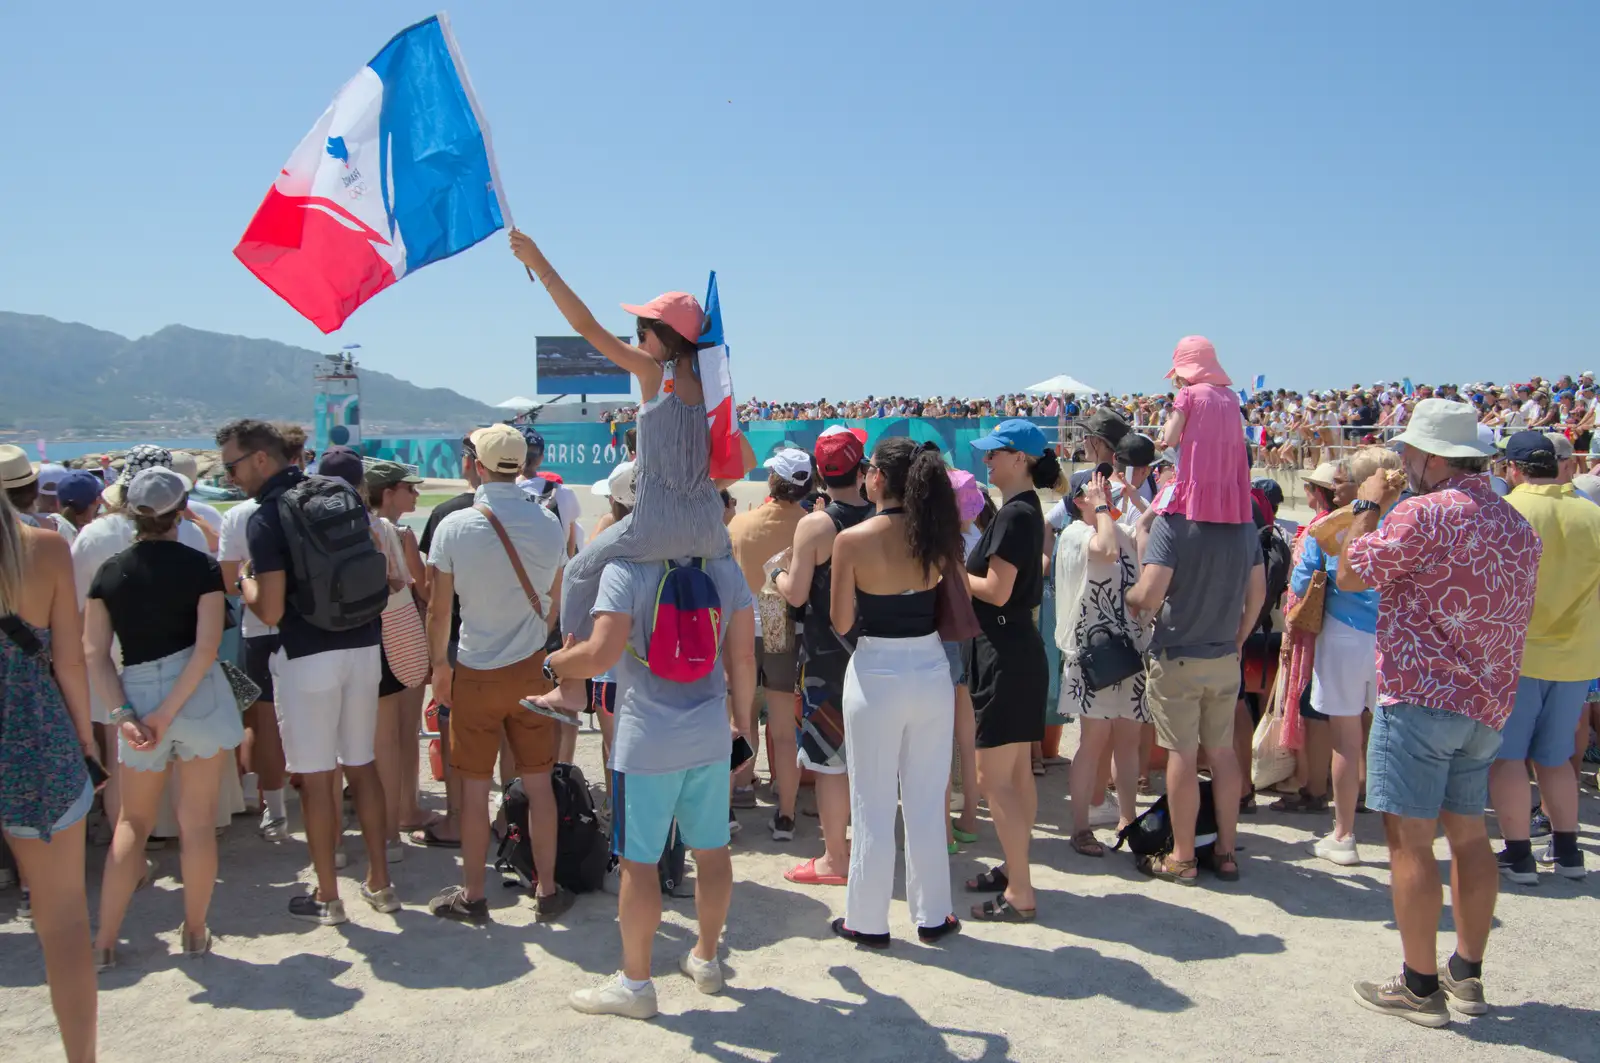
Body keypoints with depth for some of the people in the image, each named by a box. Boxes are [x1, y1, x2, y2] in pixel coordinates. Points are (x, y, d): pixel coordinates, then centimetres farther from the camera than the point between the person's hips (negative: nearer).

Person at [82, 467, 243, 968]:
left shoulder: (109, 572, 2)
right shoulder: (200, 566, -5)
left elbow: (95, 654, -3)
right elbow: (207, 648, -14)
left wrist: (123, 714, -7)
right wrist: (169, 713, -12)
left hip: (138, 696, 2)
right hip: (198, 696, -2)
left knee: (133, 822, 17)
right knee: (198, 820, 7)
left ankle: (104, 940, 18)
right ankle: (195, 933, 18)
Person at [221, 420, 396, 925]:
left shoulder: (265, 519, -13)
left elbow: (270, 611, -16)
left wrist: (244, 580, 2)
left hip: (306, 657, -6)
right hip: (363, 646, 6)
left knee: (316, 777, 5)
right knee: (362, 766, 15)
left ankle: (327, 897, 15)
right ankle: (379, 883, 22)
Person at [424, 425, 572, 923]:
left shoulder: (454, 526, -12)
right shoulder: (549, 523, -4)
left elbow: (439, 610, -7)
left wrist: (440, 664, 7)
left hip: (476, 673, -2)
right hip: (532, 668, 2)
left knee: (474, 788, 9)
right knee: (538, 784, 10)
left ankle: (472, 895, 19)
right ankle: (548, 891, 19)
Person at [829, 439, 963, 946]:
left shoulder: (852, 540, -14)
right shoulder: (938, 535, -4)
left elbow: (841, 622, -8)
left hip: (875, 676, -3)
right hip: (931, 672, 3)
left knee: (873, 808, 9)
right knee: (927, 804, 15)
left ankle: (867, 921, 20)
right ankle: (932, 915, 26)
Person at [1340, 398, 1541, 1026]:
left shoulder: (1425, 513, -15)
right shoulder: (1517, 524, 13)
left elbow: (1351, 573, -8)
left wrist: (1367, 507, 3)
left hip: (1420, 696, -9)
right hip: (1487, 703, 9)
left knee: (1409, 838, -2)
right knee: (1468, 834, 15)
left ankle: (1420, 986, 4)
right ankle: (1467, 976, 24)